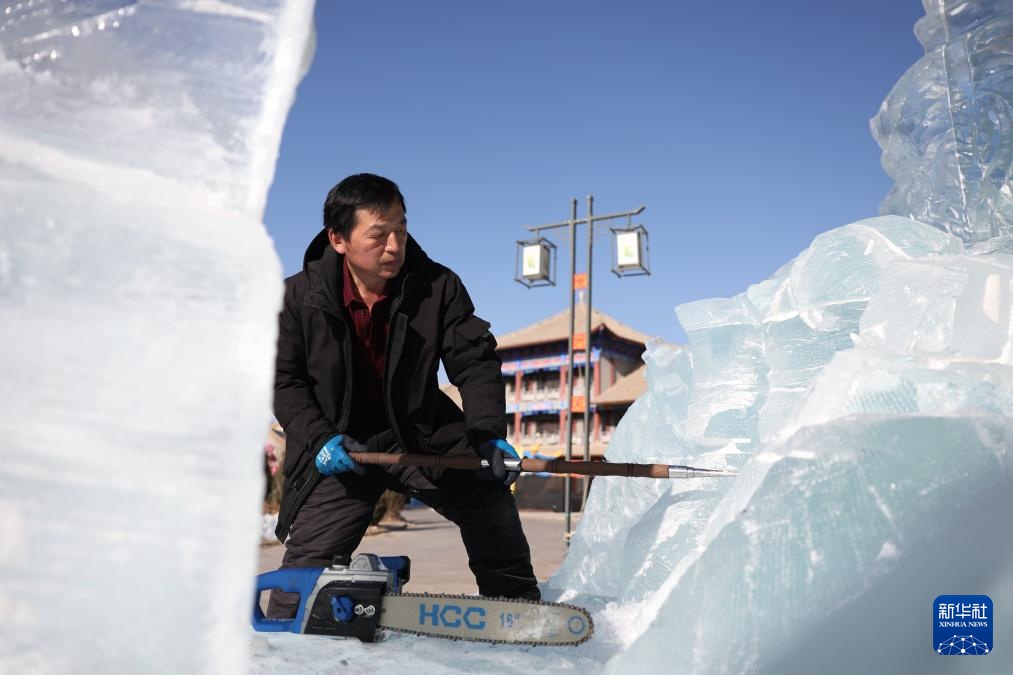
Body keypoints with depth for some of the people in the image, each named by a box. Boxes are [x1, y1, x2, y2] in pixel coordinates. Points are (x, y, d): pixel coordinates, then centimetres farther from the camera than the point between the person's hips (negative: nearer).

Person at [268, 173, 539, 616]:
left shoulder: (438, 286, -11)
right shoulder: (300, 296, -10)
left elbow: (475, 363, -10)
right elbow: (286, 381, -4)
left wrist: (488, 435, -24)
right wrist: (319, 439, -19)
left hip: (424, 434, 1)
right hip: (342, 446, -1)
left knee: (489, 498, -9)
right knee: (306, 561, -5)